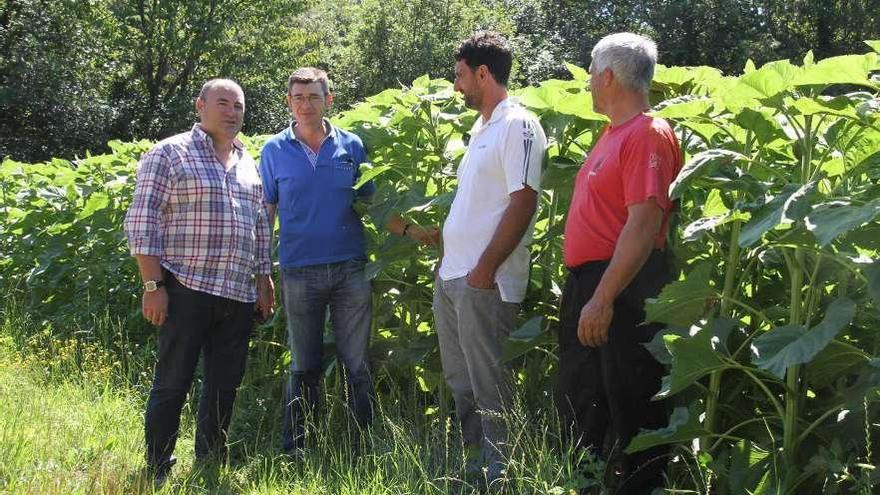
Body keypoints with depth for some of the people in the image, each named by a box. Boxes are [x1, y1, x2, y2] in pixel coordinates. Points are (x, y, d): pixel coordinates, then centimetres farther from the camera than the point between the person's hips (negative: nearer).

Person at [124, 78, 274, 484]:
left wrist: (264, 279, 16)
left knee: (224, 385, 10)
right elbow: (142, 222, -8)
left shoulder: (247, 163, 17)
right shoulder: (169, 154, -3)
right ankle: (158, 473, 6)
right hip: (187, 289, -6)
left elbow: (260, 226, 23)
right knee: (172, 384, -2)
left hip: (239, 295, 6)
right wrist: (153, 286, -14)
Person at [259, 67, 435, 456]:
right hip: (299, 273, -1)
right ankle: (294, 450, 17)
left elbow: (369, 202, 10)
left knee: (357, 364, 3)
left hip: (350, 268, 1)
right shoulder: (274, 151, 3)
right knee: (303, 367, 7)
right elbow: (266, 213, 6)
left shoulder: (351, 146, 5)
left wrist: (408, 230, -3)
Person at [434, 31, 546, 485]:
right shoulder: (481, 128, 17)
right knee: (459, 380, 16)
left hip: (483, 281, -10)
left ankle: (499, 474, 6)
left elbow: (523, 203, -19)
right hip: (451, 275, 10)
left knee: (488, 386, -4)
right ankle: (474, 460, 28)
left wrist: (485, 269, -21)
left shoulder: (518, 125, -12)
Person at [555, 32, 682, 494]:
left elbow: (644, 223, -23)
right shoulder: (614, 133, 15)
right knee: (578, 403, 18)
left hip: (623, 290, -10)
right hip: (585, 284, 10)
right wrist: (581, 291, 18)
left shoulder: (648, 134, -15)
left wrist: (603, 299, -26)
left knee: (632, 406, 0)